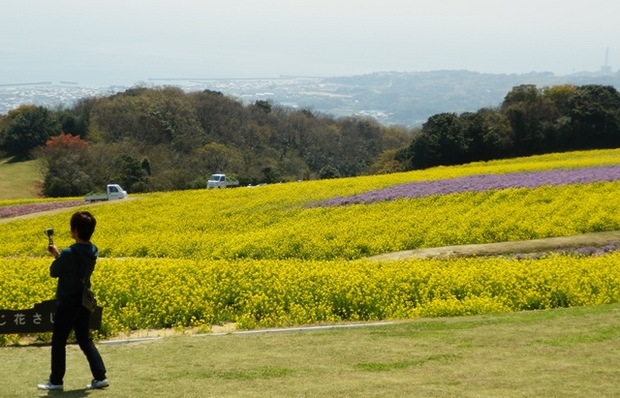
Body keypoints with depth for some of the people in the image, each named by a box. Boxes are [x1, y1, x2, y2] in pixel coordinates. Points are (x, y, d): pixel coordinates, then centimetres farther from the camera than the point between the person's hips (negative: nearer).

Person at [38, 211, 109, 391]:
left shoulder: (69, 253, -24)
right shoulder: (92, 251, 0)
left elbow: (54, 272, -10)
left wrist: (56, 256, 7)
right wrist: (60, 255, 11)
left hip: (67, 303, -7)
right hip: (84, 302, 7)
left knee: (58, 342, 7)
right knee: (85, 340, 15)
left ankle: (55, 381, 14)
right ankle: (100, 377, 10)